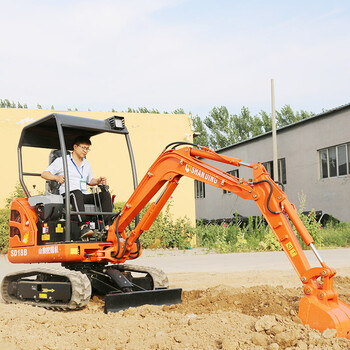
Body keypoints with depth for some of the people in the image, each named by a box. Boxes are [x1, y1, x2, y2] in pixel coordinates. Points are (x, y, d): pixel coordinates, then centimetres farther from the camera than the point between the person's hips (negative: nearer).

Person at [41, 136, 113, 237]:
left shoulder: (87, 165, 28)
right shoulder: (61, 161, 10)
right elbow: (44, 174, 5)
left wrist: (98, 181, 13)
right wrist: (57, 177, -17)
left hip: (84, 196, 6)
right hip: (67, 194, -5)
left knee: (105, 194, -19)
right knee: (77, 193, -41)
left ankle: (108, 225, -34)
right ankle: (83, 225, -56)